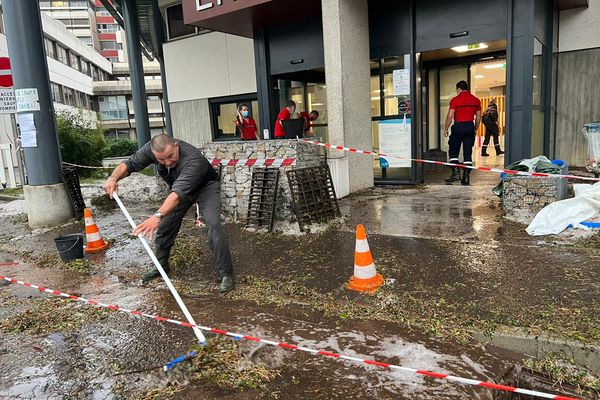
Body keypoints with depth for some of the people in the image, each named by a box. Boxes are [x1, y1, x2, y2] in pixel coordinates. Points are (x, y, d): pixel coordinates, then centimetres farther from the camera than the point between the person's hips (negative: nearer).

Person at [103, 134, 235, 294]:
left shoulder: (193, 159, -43)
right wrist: (113, 178, -37)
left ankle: (226, 273, -16)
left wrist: (157, 216, -66)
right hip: (178, 187, 6)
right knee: (165, 225, 7)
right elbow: (129, 164, -16)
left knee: (213, 223, -25)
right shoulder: (151, 149, -25)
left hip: (205, 187, -6)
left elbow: (179, 193, -53)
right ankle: (161, 266, 29)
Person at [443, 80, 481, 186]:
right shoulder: (476, 100, 9)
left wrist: (446, 129, 0)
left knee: (453, 151, 7)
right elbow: (478, 117, 11)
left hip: (458, 126, -4)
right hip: (470, 126, 4)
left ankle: (456, 173, -5)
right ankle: (466, 177, 5)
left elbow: (450, 116, -9)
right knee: (468, 153, 5)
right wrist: (475, 129, 20)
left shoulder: (455, 100, -5)